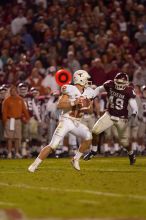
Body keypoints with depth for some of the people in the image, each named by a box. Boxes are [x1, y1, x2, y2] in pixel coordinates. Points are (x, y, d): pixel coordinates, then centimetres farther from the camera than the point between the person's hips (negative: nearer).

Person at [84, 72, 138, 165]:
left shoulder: (129, 91, -19)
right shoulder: (109, 85, -12)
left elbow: (133, 104, -24)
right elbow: (99, 89, 7)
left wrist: (134, 112, -46)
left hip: (122, 118, -2)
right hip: (109, 115, 2)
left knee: (125, 141, 4)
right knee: (95, 131, -12)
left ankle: (131, 154, 38)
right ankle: (93, 151, 11)